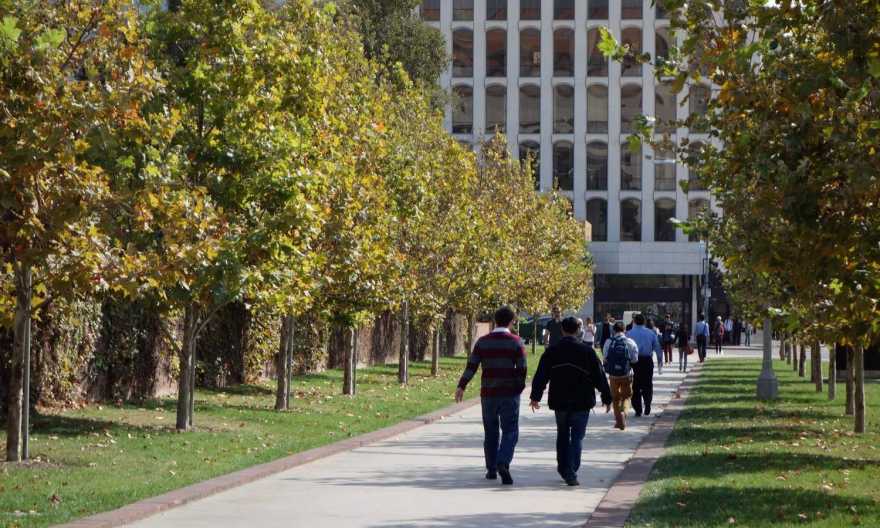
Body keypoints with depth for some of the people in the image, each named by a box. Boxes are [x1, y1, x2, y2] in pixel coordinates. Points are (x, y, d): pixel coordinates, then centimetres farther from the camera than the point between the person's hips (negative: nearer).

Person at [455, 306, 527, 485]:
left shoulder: (483, 342, 3)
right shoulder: (515, 342, -4)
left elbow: (471, 366, -5)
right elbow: (522, 369, -7)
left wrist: (462, 386, -8)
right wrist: (519, 388, 6)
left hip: (488, 393, 3)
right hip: (509, 393, -3)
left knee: (490, 432, 13)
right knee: (510, 431, -1)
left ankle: (491, 469, 17)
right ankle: (503, 463, -22)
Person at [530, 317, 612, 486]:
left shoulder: (551, 351, 0)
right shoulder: (587, 351, -6)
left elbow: (540, 376, 1)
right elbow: (599, 377, -2)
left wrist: (535, 397, 8)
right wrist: (607, 398, 7)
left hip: (559, 402, 2)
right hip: (581, 402, -2)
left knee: (562, 435, 19)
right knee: (577, 437, 0)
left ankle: (563, 469, 26)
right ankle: (571, 473, -10)